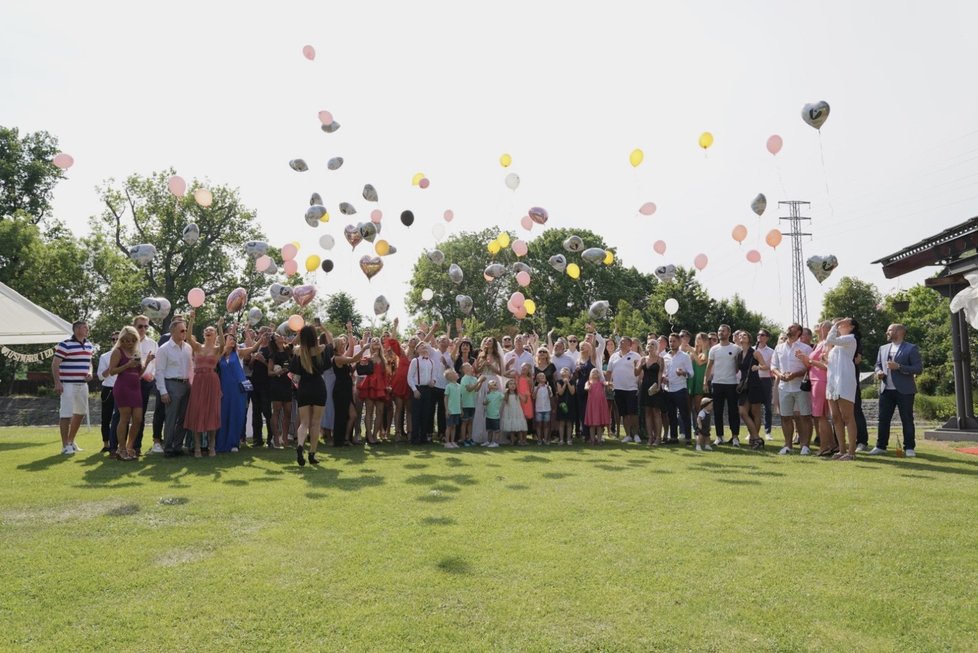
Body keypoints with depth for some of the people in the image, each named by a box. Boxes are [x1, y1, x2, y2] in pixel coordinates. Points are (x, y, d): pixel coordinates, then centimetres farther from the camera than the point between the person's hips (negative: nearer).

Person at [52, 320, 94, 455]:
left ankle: (71, 441, 30)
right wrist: (57, 383, -17)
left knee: (80, 412, 14)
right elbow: (55, 364, -11)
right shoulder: (65, 345, -10)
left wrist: (90, 373, 2)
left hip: (83, 384, 7)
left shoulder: (89, 346, 12)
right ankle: (65, 445, 4)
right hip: (68, 384, -7)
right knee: (66, 414, -5)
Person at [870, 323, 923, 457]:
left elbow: (919, 368, -9)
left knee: (907, 420, 1)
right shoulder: (883, 348, 15)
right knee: (883, 419, 5)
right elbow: (878, 364, 21)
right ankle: (881, 446, 11)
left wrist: (899, 367, -19)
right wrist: (879, 372, -2)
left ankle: (909, 448, 8)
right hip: (886, 390, 5)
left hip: (904, 391, -5)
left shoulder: (911, 348, -3)